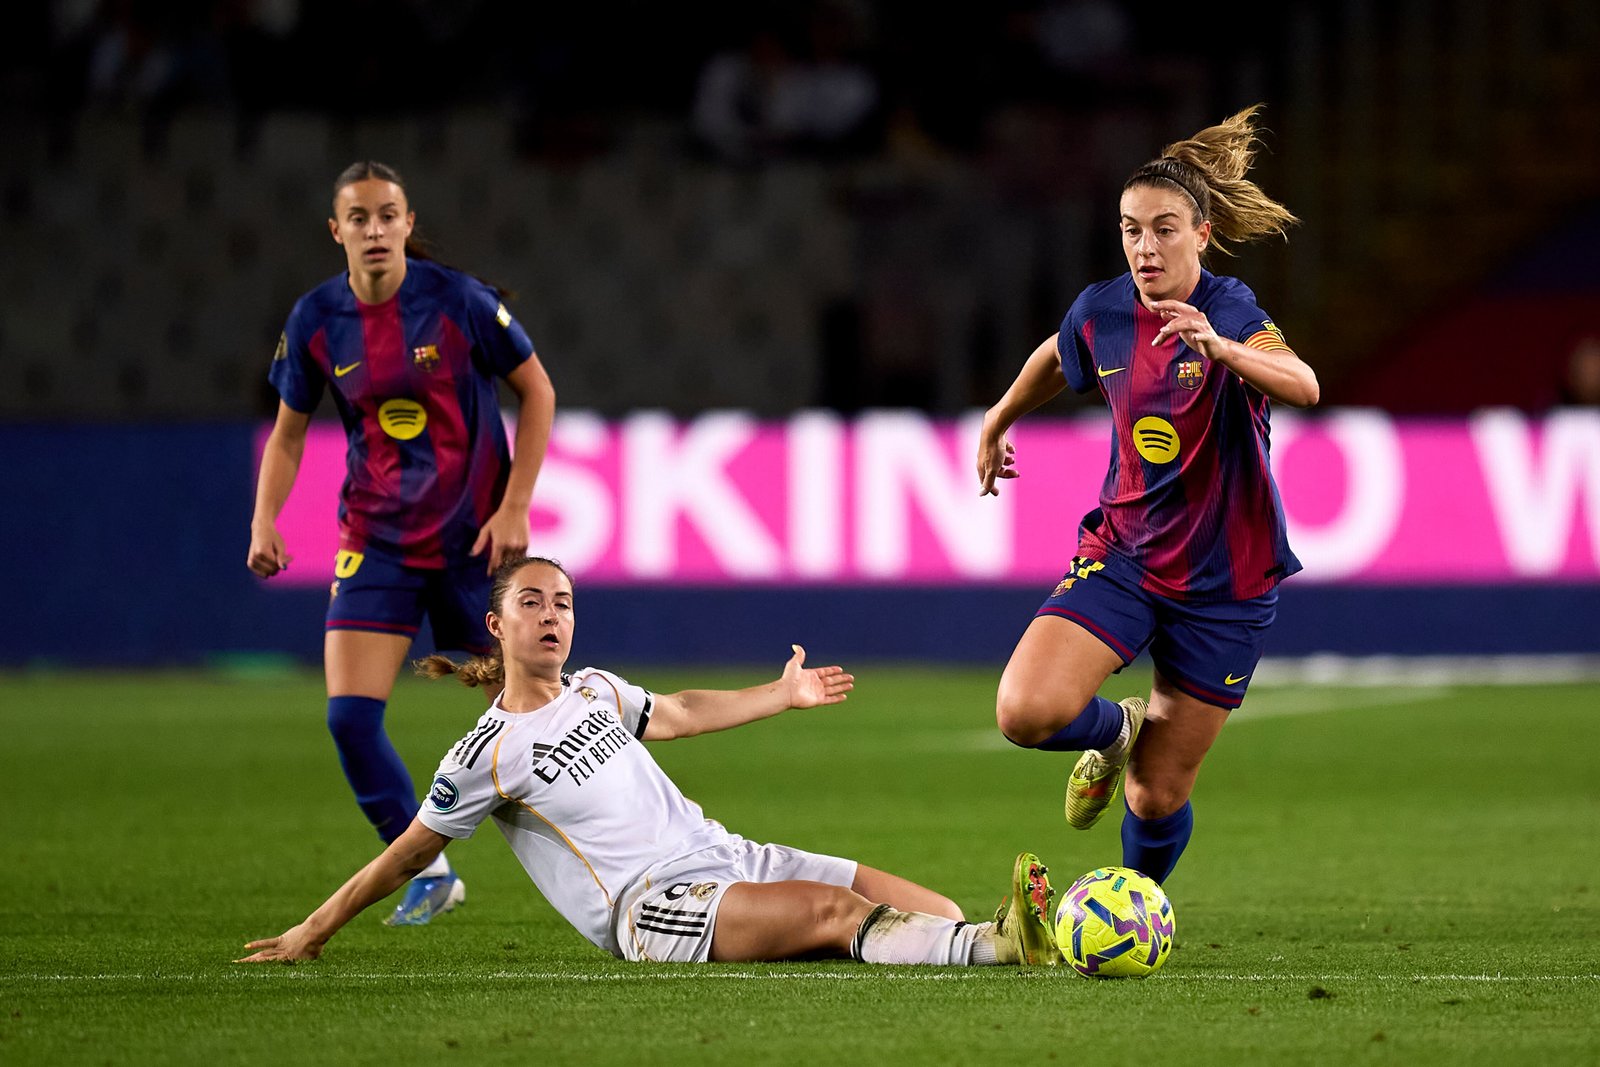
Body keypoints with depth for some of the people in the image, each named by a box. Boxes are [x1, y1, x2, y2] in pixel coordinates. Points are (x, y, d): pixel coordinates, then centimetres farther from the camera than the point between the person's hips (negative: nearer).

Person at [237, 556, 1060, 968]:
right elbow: (411, 852, 5)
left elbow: (678, 715, 35)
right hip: (654, 910, -10)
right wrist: (313, 932, 8)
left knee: (932, 915, -9)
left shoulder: (594, 689, 17)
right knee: (838, 911, -34)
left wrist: (785, 694, 37)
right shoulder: (487, 757, -3)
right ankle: (1001, 947, -52)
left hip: (725, 858, 10)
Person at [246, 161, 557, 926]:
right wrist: (264, 521, -6)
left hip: (474, 537, -3)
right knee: (349, 718, -9)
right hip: (376, 540, 3)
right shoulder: (316, 320, -3)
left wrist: (514, 509, -9)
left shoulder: (457, 301, -12)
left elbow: (537, 392, -3)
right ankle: (428, 873, 8)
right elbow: (289, 431, 9)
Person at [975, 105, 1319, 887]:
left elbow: (1303, 386, -41)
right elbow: (1054, 360, 21)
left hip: (1223, 583, -3)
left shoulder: (1229, 311, -20)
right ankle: (1116, 731, 14)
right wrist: (998, 421, 37)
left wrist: (1220, 348, -59)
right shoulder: (1100, 312, -4)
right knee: (1026, 712, -22)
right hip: (1122, 555, 3)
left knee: (1159, 796, 3)